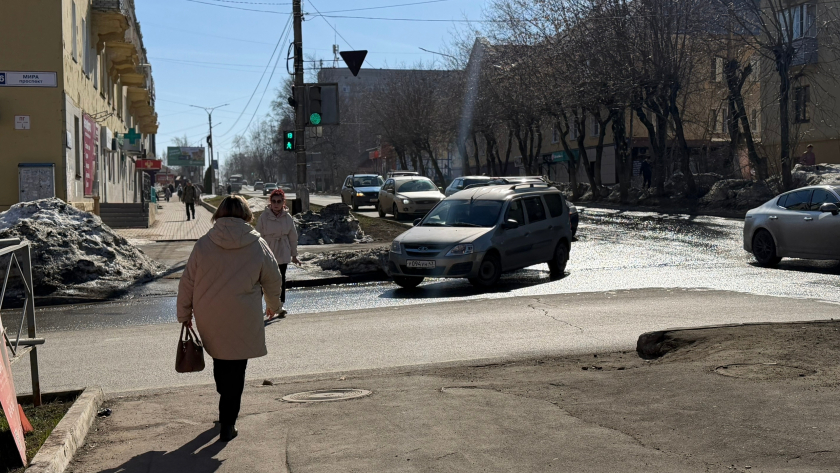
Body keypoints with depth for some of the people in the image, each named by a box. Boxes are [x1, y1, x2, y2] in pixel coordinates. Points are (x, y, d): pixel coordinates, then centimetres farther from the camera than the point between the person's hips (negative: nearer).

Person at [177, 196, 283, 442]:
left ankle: (226, 410, 35)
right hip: (243, 320, -2)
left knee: (220, 360, 22)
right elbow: (273, 281, 7)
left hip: (208, 319, 2)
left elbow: (187, 283, 1)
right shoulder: (258, 245, -4)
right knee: (235, 371, 5)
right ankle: (227, 425, 6)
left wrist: (184, 314, 13)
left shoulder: (203, 244, -3)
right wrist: (274, 305, 26)